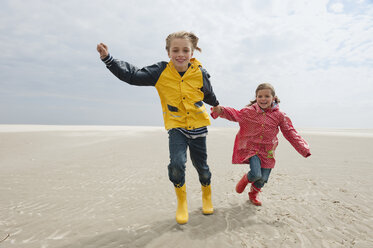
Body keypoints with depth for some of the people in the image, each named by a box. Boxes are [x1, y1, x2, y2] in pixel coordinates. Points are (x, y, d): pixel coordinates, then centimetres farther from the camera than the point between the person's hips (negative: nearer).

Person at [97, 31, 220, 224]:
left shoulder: (200, 74, -6)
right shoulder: (161, 72, -8)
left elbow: (209, 95, 13)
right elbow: (132, 76, -10)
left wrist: (218, 106, 31)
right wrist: (108, 58, -18)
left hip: (198, 126, 1)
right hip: (176, 126, -1)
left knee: (201, 166, 11)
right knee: (177, 163, -21)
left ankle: (206, 196, 42)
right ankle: (181, 202, 8)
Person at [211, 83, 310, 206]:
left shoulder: (279, 115, -4)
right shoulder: (249, 111, -4)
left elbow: (290, 133, 0)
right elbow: (235, 115, 7)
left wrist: (304, 149, -5)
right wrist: (220, 110, -10)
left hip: (267, 152, 2)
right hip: (251, 148, -2)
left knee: (263, 178, 8)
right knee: (256, 174, -20)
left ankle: (254, 194, 42)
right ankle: (246, 178, 19)